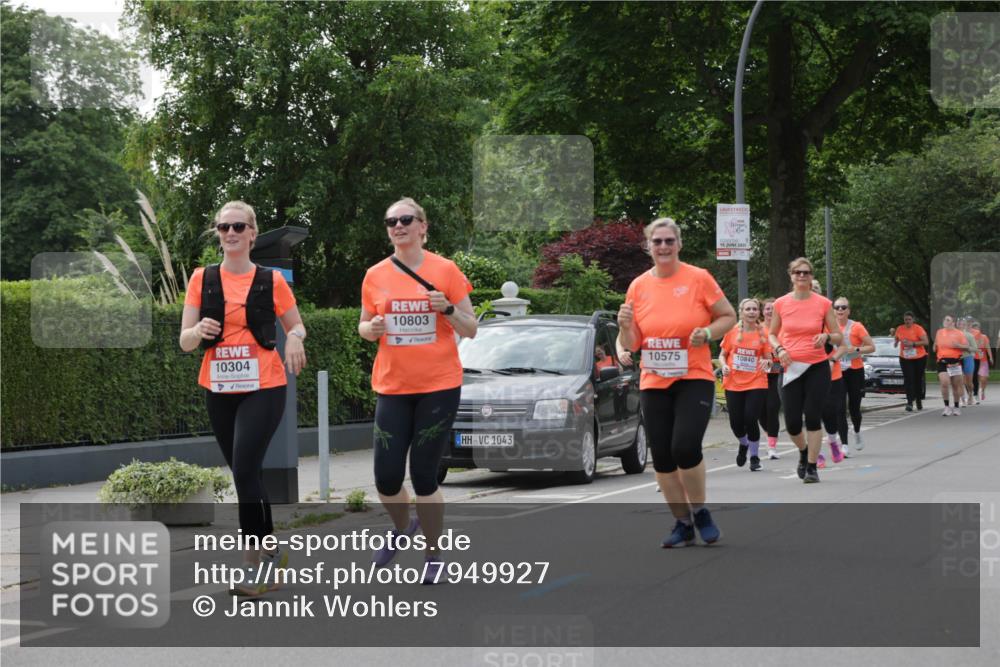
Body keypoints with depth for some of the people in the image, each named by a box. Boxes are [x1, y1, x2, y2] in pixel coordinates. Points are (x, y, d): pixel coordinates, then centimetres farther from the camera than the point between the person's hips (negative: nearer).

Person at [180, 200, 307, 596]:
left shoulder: (271, 281, 0)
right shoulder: (202, 280, 4)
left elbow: (296, 326, 12)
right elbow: (185, 341, 2)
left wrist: (295, 337, -13)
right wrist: (199, 330, -21)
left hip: (263, 388, -3)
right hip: (219, 390, 4)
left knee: (245, 470, -16)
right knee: (245, 473, 12)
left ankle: (254, 564, -10)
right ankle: (271, 551, 29)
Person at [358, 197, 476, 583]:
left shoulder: (445, 271, -2)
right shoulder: (375, 276, 4)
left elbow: (470, 330, 1)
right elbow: (364, 328, 15)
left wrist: (448, 309, -17)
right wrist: (372, 328, -7)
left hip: (440, 387, -2)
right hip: (392, 387, 2)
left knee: (424, 476, -2)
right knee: (386, 479, -2)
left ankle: (433, 557, 16)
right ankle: (402, 528, 31)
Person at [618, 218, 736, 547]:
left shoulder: (698, 278, -4)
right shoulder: (638, 286, 4)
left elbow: (729, 317, 3)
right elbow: (631, 345, 8)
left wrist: (707, 333, -15)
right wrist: (626, 326, -14)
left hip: (694, 379, -4)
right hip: (653, 384, 4)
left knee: (685, 446, -19)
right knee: (662, 457, 3)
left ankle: (700, 512, 5)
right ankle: (682, 523, 18)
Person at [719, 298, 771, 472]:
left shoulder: (762, 334, 2)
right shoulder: (732, 332, 3)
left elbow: (768, 359, 8)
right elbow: (722, 355, 9)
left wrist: (767, 363, -15)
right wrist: (724, 366, -11)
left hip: (756, 384, -1)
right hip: (733, 384, 1)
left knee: (750, 420, -12)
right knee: (736, 423, -1)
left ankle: (754, 456, 10)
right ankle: (743, 445, 34)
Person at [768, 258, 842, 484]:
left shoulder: (823, 303, -1)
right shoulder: (781, 304, 2)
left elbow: (839, 337, 6)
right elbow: (772, 334, 14)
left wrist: (827, 337, -16)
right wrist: (779, 349, -6)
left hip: (818, 366, -1)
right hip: (792, 368, 1)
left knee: (813, 417, -6)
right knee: (792, 422, 0)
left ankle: (812, 467, 5)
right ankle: (804, 451, 32)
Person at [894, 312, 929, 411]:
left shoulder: (918, 328, -9)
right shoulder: (900, 329, 3)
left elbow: (926, 342, -15)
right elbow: (896, 339, 21)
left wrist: (913, 343, -22)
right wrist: (895, 342, -3)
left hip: (919, 358, -2)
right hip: (905, 359, 2)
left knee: (918, 380, 9)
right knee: (908, 380, -11)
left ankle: (919, 401, 27)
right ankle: (910, 403, -16)